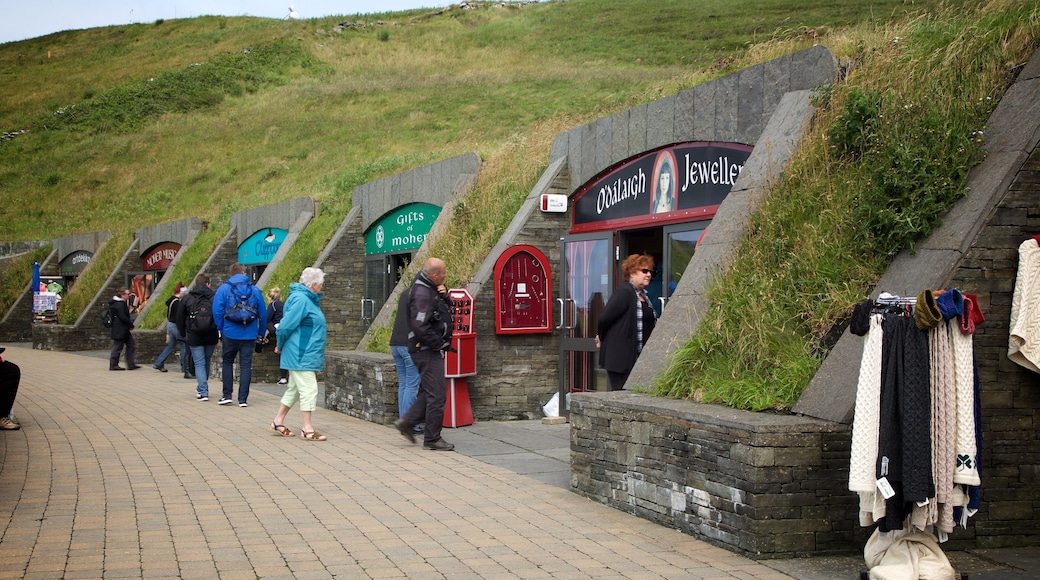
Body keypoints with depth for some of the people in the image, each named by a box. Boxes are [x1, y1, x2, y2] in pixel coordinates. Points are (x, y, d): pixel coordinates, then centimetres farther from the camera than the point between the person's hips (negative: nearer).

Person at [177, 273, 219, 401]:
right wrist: (221, 334, 7)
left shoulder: (186, 299, 0)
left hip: (194, 338, -1)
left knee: (199, 363, 1)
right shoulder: (215, 298, -2)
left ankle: (203, 392, -9)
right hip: (211, 338, 1)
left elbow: (180, 319, 5)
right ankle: (202, 389, 28)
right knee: (206, 362, 17)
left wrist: (183, 334, 16)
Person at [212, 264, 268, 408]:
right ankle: (243, 399, 3)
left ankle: (227, 395, 12)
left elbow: (217, 311, -6)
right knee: (246, 366, 5)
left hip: (230, 334, -1)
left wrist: (220, 330, 6)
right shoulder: (255, 290, 3)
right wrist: (261, 333, 13)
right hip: (249, 335, 1)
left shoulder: (223, 289, -2)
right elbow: (263, 313, 4)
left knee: (227, 363, 15)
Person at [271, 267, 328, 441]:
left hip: (307, 355, 10)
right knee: (308, 389, -7)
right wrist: (281, 345, -4)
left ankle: (278, 422, 24)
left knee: (294, 389, 16)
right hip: (301, 355, -10)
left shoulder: (309, 299, 14)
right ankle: (307, 428, -2)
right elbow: (286, 325, -19)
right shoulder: (300, 300, -19)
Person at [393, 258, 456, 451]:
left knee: (430, 392, 17)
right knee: (437, 394, -5)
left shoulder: (430, 289, 11)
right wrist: (442, 344, -19)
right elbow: (419, 327, -28)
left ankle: (407, 422, 23)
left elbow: (444, 311, 20)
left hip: (430, 350, 10)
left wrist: (444, 295, 0)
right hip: (426, 350, -10)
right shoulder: (421, 293, -20)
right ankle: (432, 439, 2)